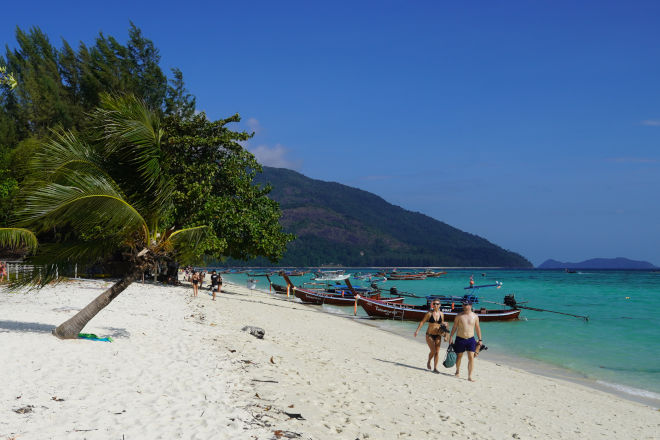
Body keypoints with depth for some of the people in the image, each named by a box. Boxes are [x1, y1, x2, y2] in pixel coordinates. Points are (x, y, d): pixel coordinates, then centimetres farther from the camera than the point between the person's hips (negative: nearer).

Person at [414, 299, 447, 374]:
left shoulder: (441, 314, 3)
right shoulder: (429, 313, -8)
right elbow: (422, 321, -4)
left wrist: (444, 325, -4)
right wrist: (417, 330, -11)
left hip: (438, 335, 3)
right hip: (429, 335, -3)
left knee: (437, 352, 0)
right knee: (433, 351, -11)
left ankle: (435, 368, 8)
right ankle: (429, 362, 19)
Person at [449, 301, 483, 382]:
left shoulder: (475, 316, 2)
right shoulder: (459, 315, -1)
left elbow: (477, 328, 9)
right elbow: (454, 327, 4)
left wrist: (480, 339, 8)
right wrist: (451, 336, -2)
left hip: (471, 339, 0)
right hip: (460, 339, 0)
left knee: (471, 357, -9)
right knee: (459, 356, 12)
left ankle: (469, 376, -7)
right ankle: (457, 371, 35)